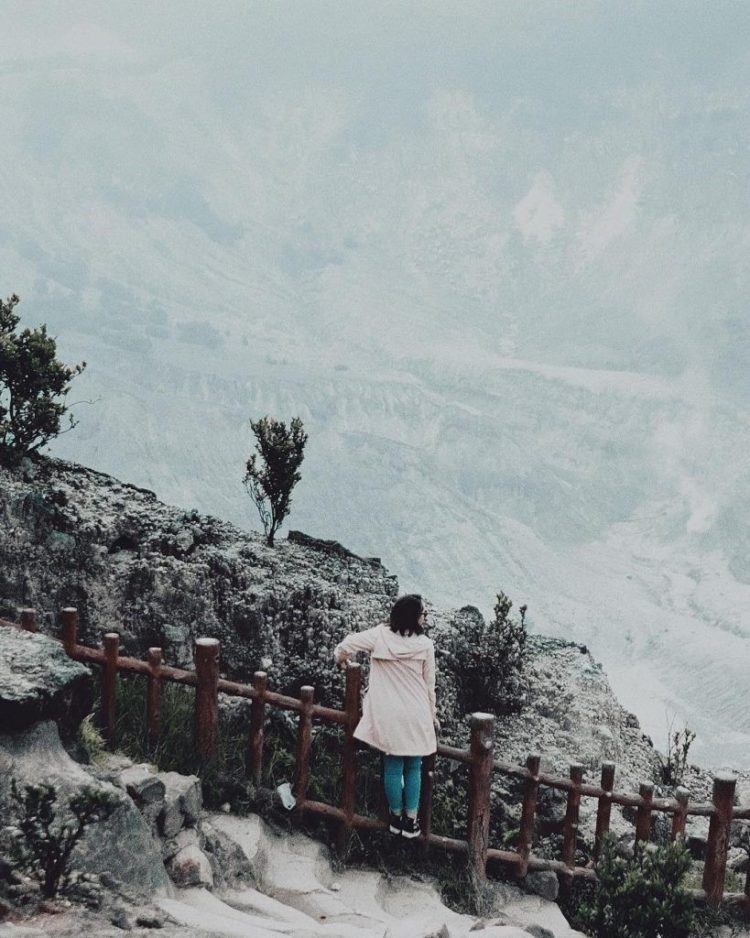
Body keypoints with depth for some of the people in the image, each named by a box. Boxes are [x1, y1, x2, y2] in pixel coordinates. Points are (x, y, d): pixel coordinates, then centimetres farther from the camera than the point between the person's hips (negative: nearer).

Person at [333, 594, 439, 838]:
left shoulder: (380, 635, -7)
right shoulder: (425, 645, -8)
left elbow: (346, 645, -11)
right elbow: (429, 685, 1)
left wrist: (340, 659, 13)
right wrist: (432, 713, 16)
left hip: (389, 717, 1)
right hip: (416, 716, -1)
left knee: (393, 768, 12)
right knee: (413, 769, 12)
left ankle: (396, 818, 23)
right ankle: (411, 821, 15)